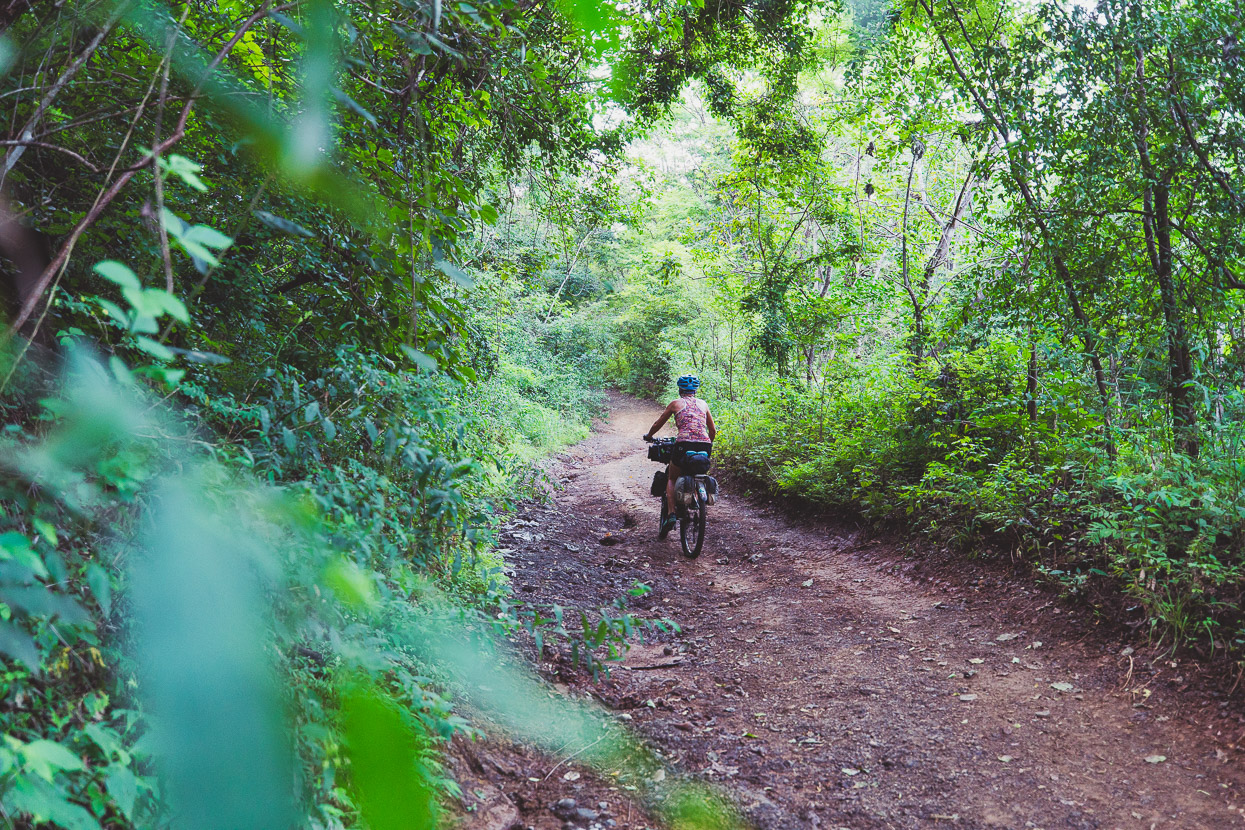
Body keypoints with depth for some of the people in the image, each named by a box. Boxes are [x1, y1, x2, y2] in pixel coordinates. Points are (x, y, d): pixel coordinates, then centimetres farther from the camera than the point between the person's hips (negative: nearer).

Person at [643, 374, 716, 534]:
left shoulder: (676, 403, 14)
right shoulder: (703, 404, 21)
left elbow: (657, 425, 22)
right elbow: (713, 430, 26)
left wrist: (648, 436, 42)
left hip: (684, 444, -3)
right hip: (705, 446, 3)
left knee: (672, 479, 18)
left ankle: (671, 513, -2)